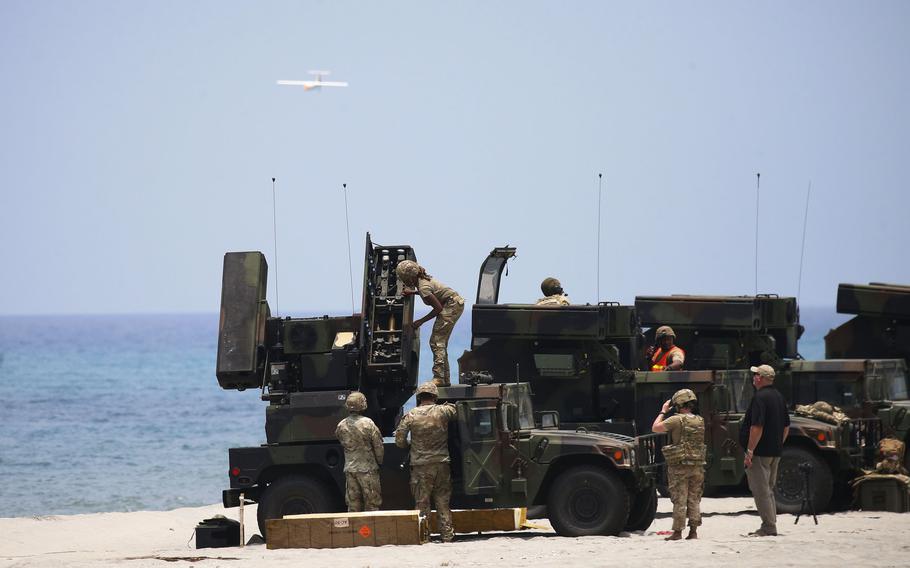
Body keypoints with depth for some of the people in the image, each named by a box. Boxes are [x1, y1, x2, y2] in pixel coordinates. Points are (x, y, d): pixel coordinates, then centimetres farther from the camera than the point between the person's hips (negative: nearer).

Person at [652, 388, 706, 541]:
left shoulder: (677, 420, -12)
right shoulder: (701, 421, 7)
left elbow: (655, 428, -7)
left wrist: (663, 412, 4)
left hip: (679, 466, -5)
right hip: (697, 466, 5)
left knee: (679, 500, -1)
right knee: (694, 500, 10)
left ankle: (677, 532, -1)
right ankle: (693, 531, 9)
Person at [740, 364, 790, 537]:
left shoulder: (760, 398, -16)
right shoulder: (779, 397, 13)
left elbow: (757, 427, -23)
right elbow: (786, 427, 18)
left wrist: (749, 451, -20)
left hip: (760, 452, -9)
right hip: (775, 452, 9)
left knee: (761, 490, -5)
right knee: (768, 490, 16)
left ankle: (769, 527, -7)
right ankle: (770, 526, 19)